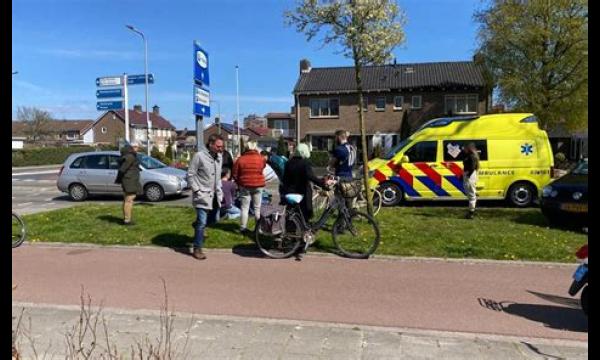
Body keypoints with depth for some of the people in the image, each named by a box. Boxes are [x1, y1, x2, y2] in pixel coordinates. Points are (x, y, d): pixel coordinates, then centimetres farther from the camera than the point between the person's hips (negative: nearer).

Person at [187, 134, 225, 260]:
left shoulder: (219, 156, 7)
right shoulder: (199, 156, -15)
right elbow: (190, 175, -12)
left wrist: (219, 189, 11)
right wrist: (197, 190, -15)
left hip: (215, 195, 7)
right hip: (203, 195, -7)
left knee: (214, 219, 16)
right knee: (202, 222, -5)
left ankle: (197, 225, 44)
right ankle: (197, 249, 6)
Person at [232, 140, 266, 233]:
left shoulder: (240, 159, -7)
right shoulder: (261, 158, -6)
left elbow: (235, 174, -2)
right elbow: (263, 167, 13)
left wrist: (239, 183, 13)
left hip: (245, 186, -1)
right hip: (258, 185, 1)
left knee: (244, 208, 7)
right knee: (257, 208, 10)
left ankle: (243, 228, 7)